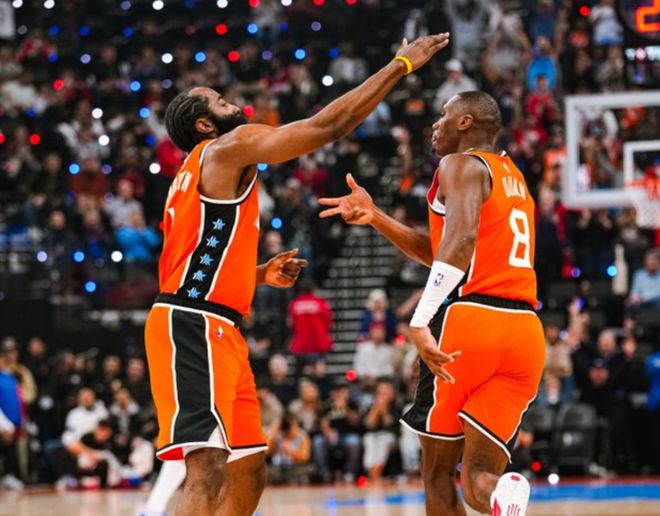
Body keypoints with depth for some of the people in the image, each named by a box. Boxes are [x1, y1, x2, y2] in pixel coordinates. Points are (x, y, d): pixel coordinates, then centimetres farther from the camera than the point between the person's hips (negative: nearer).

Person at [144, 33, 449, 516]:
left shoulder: (199, 173, 24)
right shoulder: (230, 146, -4)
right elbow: (329, 125, -9)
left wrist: (260, 275, 18)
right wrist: (400, 65, -2)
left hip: (217, 332, 11)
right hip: (193, 328, -11)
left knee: (247, 475, 14)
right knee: (209, 471, -20)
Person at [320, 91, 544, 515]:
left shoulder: (462, 165, 0)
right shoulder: (513, 179, 27)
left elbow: (461, 237, -20)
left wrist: (421, 320, -28)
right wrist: (376, 218, 25)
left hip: (470, 320, -7)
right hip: (525, 331, 7)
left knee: (439, 472, 8)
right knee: (480, 475, 1)